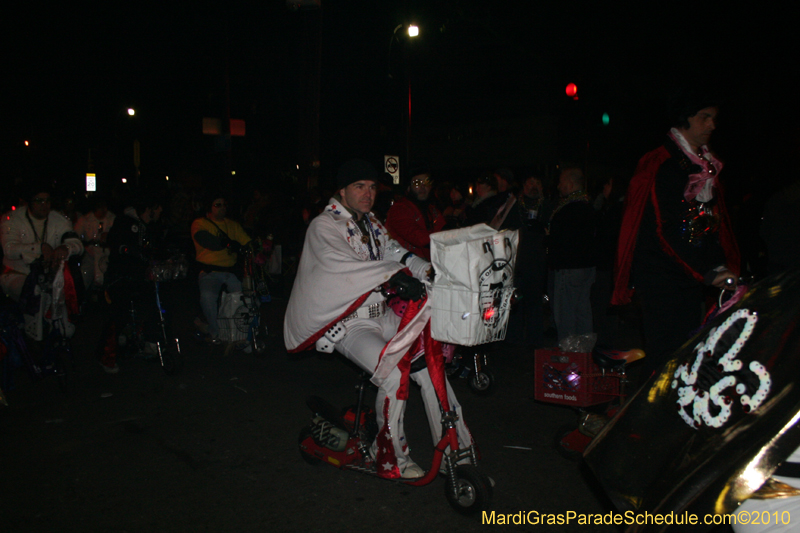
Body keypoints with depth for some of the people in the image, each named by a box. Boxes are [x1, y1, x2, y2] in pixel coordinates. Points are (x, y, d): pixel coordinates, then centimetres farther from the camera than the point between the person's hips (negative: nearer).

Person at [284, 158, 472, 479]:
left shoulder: (372, 225, 16)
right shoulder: (323, 227, -8)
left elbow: (394, 252, 5)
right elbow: (340, 263, -26)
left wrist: (429, 270, -14)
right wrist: (394, 274, -40)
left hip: (381, 315, 7)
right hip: (348, 323, -7)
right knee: (394, 376, -25)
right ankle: (391, 457, -5)